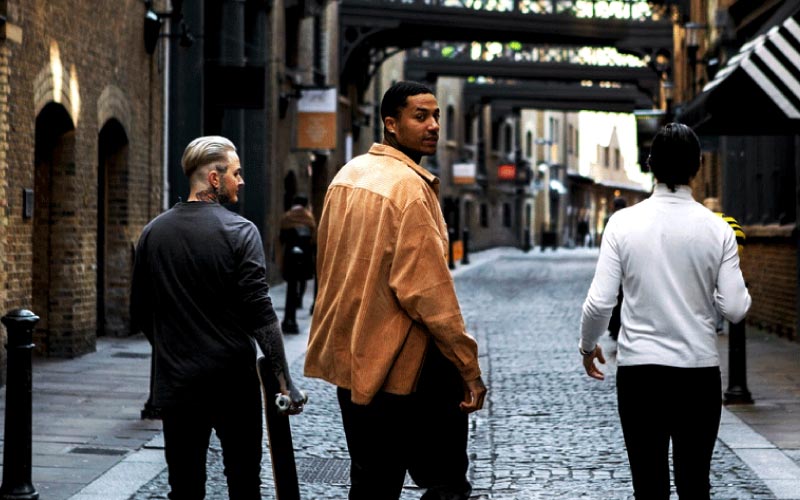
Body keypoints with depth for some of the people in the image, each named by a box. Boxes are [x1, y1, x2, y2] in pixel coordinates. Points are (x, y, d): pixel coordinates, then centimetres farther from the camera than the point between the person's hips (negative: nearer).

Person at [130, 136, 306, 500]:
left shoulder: (153, 233, 4)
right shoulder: (239, 231, -9)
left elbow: (140, 315, 10)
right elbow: (260, 315, -15)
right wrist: (285, 381, -11)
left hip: (176, 384, 3)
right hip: (233, 383, -3)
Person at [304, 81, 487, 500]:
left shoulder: (347, 175, 10)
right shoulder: (411, 187, -17)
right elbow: (427, 288, -21)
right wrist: (469, 367, -16)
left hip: (348, 353, 9)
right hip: (396, 361, -9)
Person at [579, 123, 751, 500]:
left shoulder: (624, 223, -6)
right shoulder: (717, 229, -5)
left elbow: (599, 302, -8)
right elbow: (734, 308, -5)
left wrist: (588, 344, 11)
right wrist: (741, 293, 17)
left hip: (638, 369, 0)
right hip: (699, 370, 1)